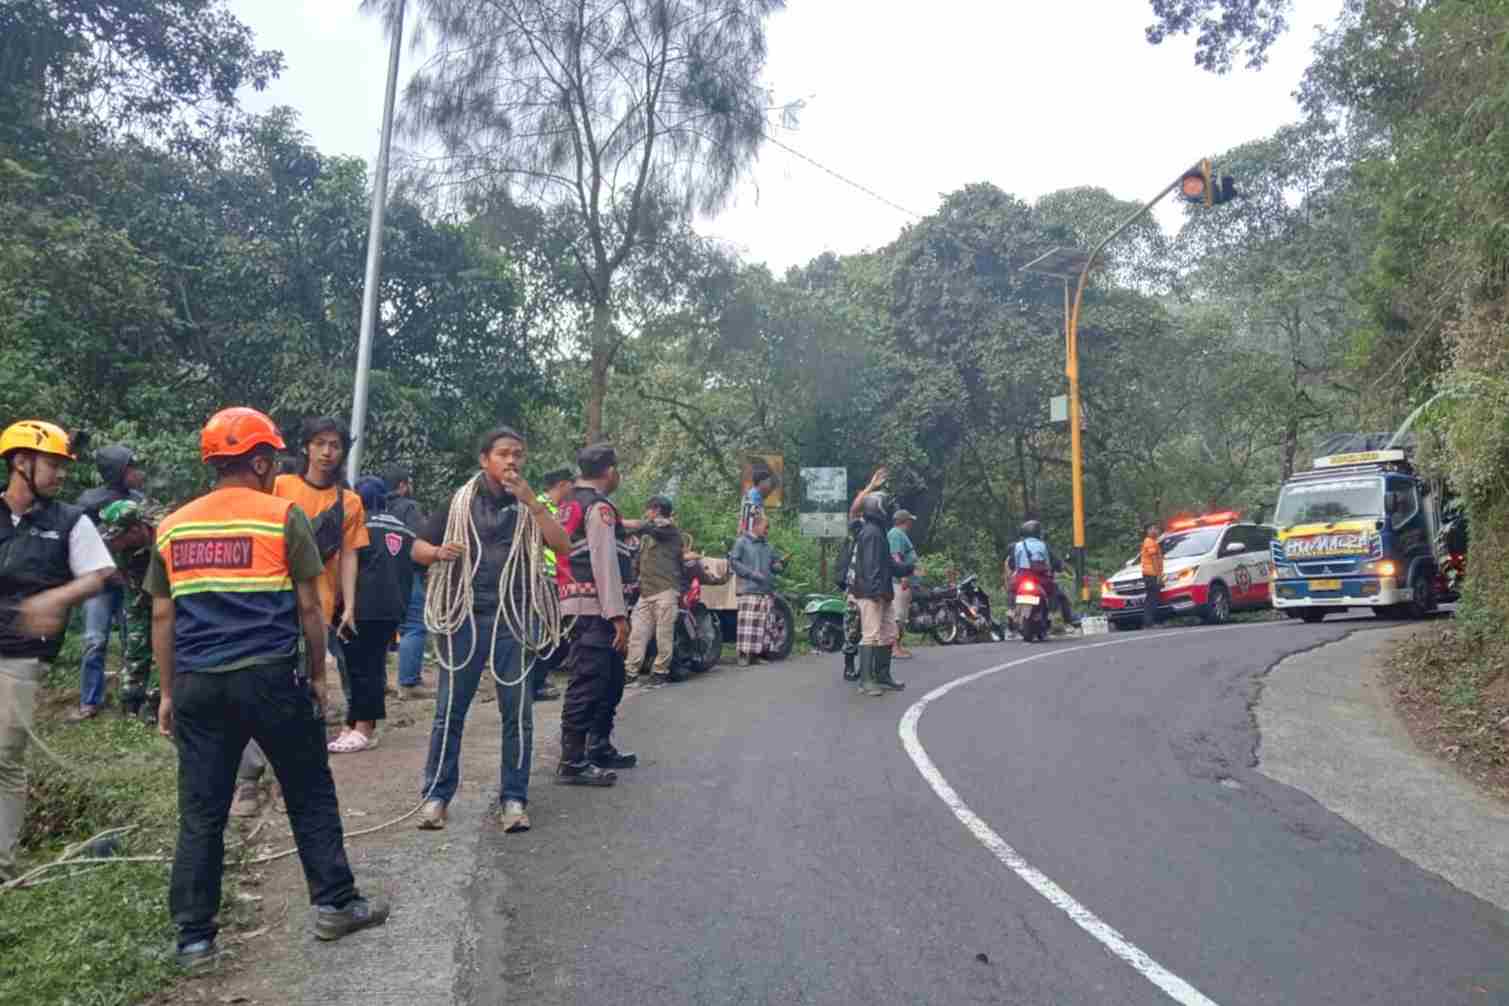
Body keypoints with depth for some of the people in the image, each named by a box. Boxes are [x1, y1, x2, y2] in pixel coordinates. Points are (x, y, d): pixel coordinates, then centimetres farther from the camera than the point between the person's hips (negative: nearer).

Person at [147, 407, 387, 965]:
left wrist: (169, 692, 17)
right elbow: (308, 607, -4)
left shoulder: (173, 526, 9)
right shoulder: (283, 516, -5)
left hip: (198, 683, 4)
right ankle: (333, 904, 17)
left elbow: (162, 617, 11)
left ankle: (194, 935, 18)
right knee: (310, 794, 10)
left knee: (201, 811, 11)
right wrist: (318, 674, 6)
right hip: (271, 676, -4)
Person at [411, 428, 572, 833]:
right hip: (465, 616, -1)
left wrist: (531, 501, -13)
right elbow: (418, 549, 8)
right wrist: (440, 552, -14)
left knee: (518, 713, 3)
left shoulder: (529, 505, 8)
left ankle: (513, 798, 14)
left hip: (513, 619, 1)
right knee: (449, 710, 4)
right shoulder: (460, 501, 4)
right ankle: (436, 795, 16)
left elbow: (562, 545, -7)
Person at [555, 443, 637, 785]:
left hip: (577, 604, 10)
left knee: (610, 680, 19)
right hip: (595, 607, -10)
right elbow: (605, 563, -18)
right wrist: (618, 614, -20)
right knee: (588, 684, -7)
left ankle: (600, 749, 29)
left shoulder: (571, 504, 19)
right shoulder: (598, 506, -12)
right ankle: (572, 762, -2)